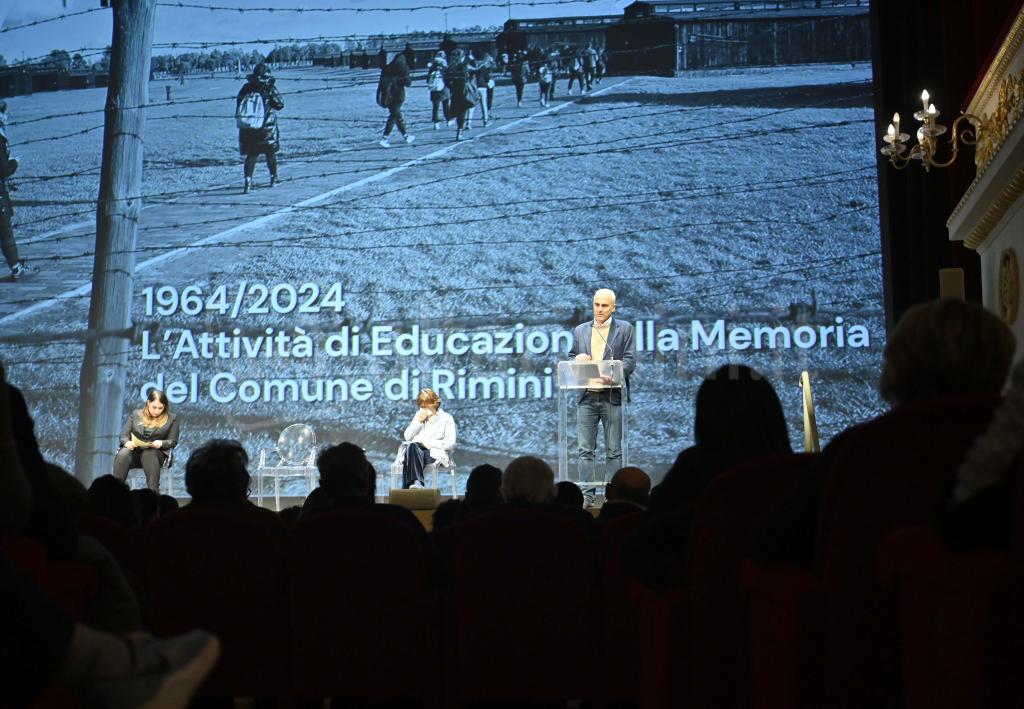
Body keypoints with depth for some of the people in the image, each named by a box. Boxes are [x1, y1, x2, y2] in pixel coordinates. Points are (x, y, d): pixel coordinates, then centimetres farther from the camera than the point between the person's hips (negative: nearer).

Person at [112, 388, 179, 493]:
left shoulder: (171, 418, 9)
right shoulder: (135, 414, 15)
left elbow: (173, 442, 7)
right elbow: (123, 435, 12)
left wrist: (161, 443, -16)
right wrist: (127, 442, -13)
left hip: (157, 453, -2)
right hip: (134, 451, 2)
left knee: (149, 454, -39)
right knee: (122, 454, -33)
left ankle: (153, 493, -45)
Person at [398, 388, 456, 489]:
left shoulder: (446, 418, 7)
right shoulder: (419, 415, 22)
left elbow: (450, 444, -4)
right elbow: (407, 437, 15)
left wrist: (428, 443, -9)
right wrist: (419, 421, 3)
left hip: (436, 454, -4)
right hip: (416, 450, 4)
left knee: (411, 448, -36)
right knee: (411, 446, -36)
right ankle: (417, 482, -50)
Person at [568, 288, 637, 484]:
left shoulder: (624, 329, 5)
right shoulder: (580, 330, 15)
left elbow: (630, 361, -2)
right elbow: (570, 358, 18)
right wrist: (577, 359, -6)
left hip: (612, 396, -2)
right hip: (587, 396, 3)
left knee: (613, 451, 2)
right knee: (585, 450, -1)